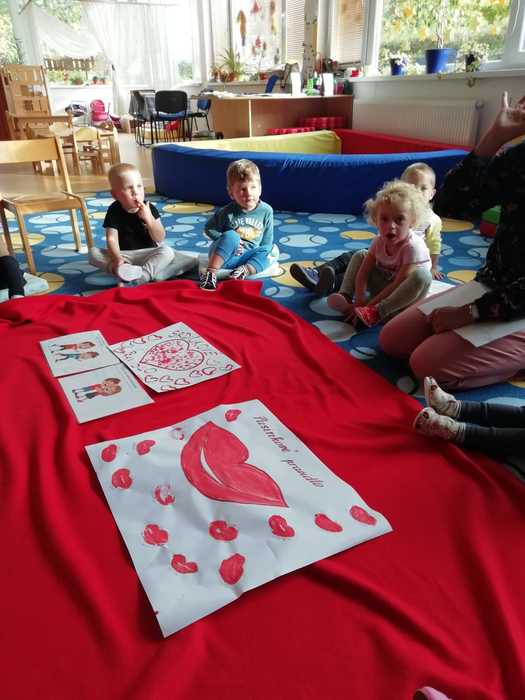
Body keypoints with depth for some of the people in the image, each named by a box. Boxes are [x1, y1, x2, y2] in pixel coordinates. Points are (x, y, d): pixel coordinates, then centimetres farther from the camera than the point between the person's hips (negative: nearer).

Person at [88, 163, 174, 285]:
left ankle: (143, 276, -43)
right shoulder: (114, 211, -8)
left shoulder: (150, 209, -8)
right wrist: (117, 259, -36)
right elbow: (112, 239, -17)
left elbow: (160, 239, -11)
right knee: (93, 253, -19)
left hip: (147, 254, 0)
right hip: (124, 255, 0)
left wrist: (149, 218, -26)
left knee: (167, 251, -28)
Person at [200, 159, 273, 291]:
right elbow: (209, 228, -3)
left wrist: (261, 254, -15)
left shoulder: (266, 211, -6)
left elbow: (267, 242, 2)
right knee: (231, 236, -33)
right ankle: (211, 271, -34)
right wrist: (229, 240, -15)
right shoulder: (228, 212, -13)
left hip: (247, 256, 2)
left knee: (264, 259, -24)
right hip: (222, 255, -2)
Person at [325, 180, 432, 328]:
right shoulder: (379, 241, -9)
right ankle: (345, 296, -17)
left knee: (423, 275, -36)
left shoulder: (413, 247, -27)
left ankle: (376, 312, -37)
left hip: (404, 297, -5)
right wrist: (359, 299, -25)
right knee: (360, 255, -2)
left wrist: (370, 305, -29)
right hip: (384, 288, 5)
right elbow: (363, 271, -10)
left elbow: (398, 283, -29)